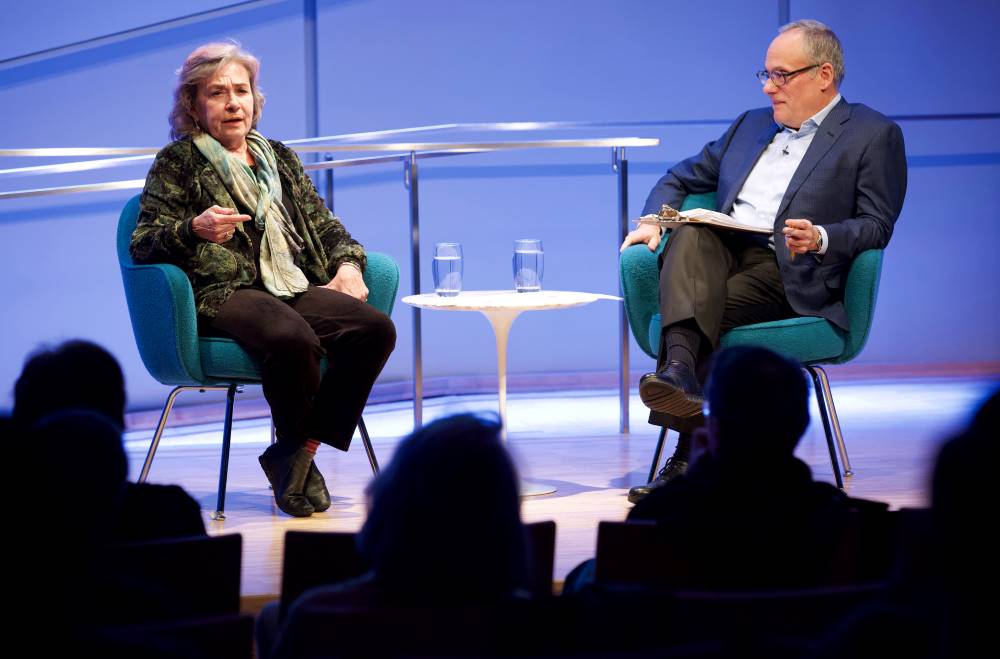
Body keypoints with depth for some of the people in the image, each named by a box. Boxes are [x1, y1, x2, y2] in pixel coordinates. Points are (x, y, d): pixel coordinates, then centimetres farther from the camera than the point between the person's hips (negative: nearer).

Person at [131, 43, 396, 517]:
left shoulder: (279, 158, 25)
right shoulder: (177, 163, 8)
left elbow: (322, 223, 28)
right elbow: (143, 246, 0)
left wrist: (347, 264, 6)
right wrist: (194, 230, -20)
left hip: (295, 288, 6)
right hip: (223, 295, -6)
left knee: (375, 328, -24)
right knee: (292, 338, -38)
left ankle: (297, 454, -18)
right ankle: (295, 450, -11)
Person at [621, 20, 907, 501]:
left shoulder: (874, 135, 7)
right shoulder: (751, 125, 26)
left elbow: (876, 225, -3)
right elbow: (680, 179, 27)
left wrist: (821, 238, -22)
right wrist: (655, 219, 6)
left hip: (792, 272, -5)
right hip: (721, 254, 5)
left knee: (713, 308, -31)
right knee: (689, 235, -30)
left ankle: (687, 457, -30)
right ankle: (679, 367, -51)